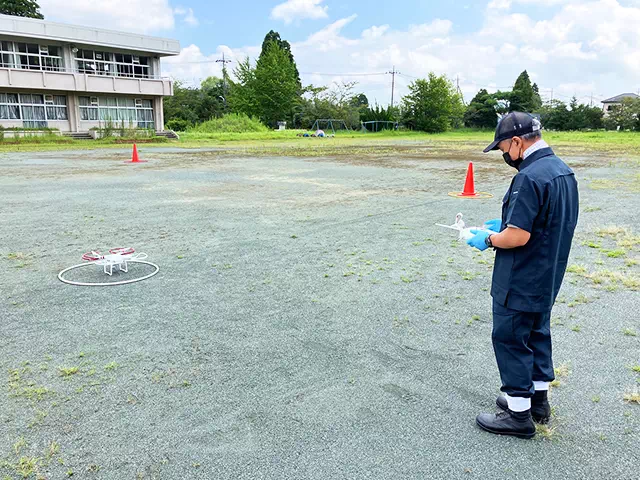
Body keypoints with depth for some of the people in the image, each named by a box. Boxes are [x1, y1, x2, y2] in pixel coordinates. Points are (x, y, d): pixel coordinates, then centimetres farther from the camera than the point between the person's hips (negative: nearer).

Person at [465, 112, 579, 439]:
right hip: (548, 278, 10)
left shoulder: (529, 177, -25)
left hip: (520, 283, -9)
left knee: (510, 340, 4)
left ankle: (519, 414, 17)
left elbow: (518, 237, -28)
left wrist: (488, 239, -10)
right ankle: (538, 398, 37)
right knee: (537, 334, 22)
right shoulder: (563, 170, 6)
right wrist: (506, 225, 10)